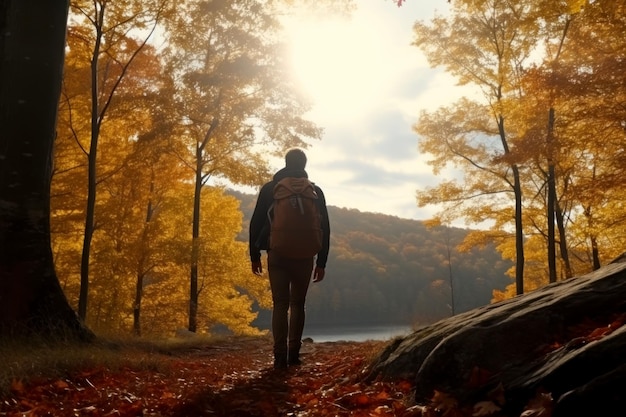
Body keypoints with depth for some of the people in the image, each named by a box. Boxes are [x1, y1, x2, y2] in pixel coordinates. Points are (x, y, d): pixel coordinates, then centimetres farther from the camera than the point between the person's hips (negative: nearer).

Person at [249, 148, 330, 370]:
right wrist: (321, 261, 6)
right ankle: (294, 354, 7)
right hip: (304, 256, 0)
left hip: (277, 254, 0)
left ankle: (280, 357, -4)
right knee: (297, 304, 13)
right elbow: (324, 228, 2)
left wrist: (255, 255, 8)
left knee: (280, 304, 4)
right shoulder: (314, 191, 5)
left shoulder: (269, 188, 4)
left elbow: (256, 223, 1)